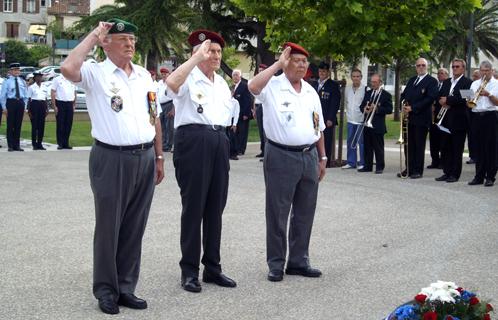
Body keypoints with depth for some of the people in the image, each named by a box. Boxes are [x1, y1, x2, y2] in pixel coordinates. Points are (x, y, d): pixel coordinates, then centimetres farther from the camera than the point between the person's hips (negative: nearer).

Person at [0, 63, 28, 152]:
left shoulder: (22, 81, 9)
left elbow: (25, 95, 15)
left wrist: (24, 105, 7)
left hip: (20, 102, 4)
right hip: (11, 102, -3)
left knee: (18, 124, 7)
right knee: (10, 124, 0)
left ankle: (17, 145, 14)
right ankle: (10, 145, 6)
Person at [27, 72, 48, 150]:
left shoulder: (44, 88, 16)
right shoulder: (31, 87, 1)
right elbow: (29, 99, -1)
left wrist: (47, 109, 12)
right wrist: (29, 110, -7)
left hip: (42, 105, 5)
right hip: (34, 104, -5)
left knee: (42, 125, 3)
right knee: (34, 125, -5)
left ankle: (39, 143, 10)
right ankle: (34, 144, 0)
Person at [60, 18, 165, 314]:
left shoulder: (144, 75, 13)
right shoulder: (95, 72, -4)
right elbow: (68, 68, -26)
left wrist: (159, 157, 14)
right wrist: (93, 36, -13)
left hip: (144, 158, 5)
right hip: (112, 159, -5)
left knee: (134, 228, 10)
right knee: (109, 227, 3)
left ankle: (126, 287, 21)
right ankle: (106, 290, 14)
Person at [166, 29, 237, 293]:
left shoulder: (222, 82, 19)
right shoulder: (189, 78, -4)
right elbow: (171, 82, -27)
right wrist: (198, 58, -24)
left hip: (219, 141, 7)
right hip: (193, 139, -7)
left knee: (216, 206, 10)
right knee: (193, 205, -2)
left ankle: (212, 266, 20)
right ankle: (189, 270, 7)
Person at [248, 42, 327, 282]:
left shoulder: (311, 91, 13)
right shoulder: (273, 86, -6)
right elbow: (253, 86, -29)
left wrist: (322, 157, 15)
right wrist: (278, 64, -20)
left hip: (309, 156, 6)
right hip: (281, 156, -6)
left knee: (304, 213, 12)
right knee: (278, 213, 1)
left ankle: (299, 261, 23)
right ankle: (276, 264, 11)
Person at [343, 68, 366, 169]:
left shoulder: (365, 89, -9)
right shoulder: (347, 88, 9)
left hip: (361, 120, -5)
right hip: (350, 119, 5)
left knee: (361, 142, -1)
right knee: (350, 142, 9)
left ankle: (362, 163, 7)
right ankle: (351, 162, 16)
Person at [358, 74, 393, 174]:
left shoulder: (386, 95, -2)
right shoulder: (368, 93, 16)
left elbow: (389, 109, -8)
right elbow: (362, 106, 17)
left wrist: (377, 109, -18)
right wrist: (364, 109, -7)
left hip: (378, 126, -5)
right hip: (367, 124, 5)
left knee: (378, 147, -2)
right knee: (367, 147, 8)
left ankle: (380, 167, 4)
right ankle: (367, 166, 14)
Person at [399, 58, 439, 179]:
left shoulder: (432, 81, -3)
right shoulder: (411, 80, 19)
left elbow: (430, 98, -13)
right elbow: (404, 94, 18)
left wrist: (412, 108, -16)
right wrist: (404, 105, -4)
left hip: (421, 118, -6)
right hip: (409, 117, 6)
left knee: (419, 145, -1)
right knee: (409, 144, 7)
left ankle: (418, 171, 3)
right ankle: (409, 169, 13)